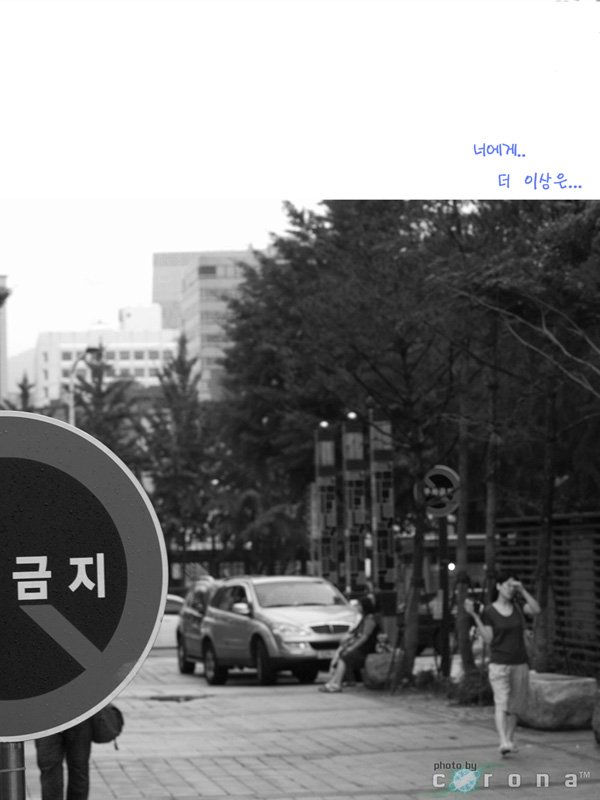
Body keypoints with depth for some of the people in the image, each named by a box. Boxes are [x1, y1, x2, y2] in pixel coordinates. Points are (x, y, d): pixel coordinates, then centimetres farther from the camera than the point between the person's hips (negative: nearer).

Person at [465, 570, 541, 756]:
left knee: (514, 706, 8)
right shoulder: (489, 611, -2)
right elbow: (488, 639, -7)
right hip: (499, 664, -4)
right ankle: (504, 743, -29)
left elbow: (536, 610, -10)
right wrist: (475, 616, -13)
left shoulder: (517, 606, 8)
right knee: (502, 702, -17)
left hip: (520, 664, 4)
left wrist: (523, 591, -11)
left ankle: (509, 740, 21)